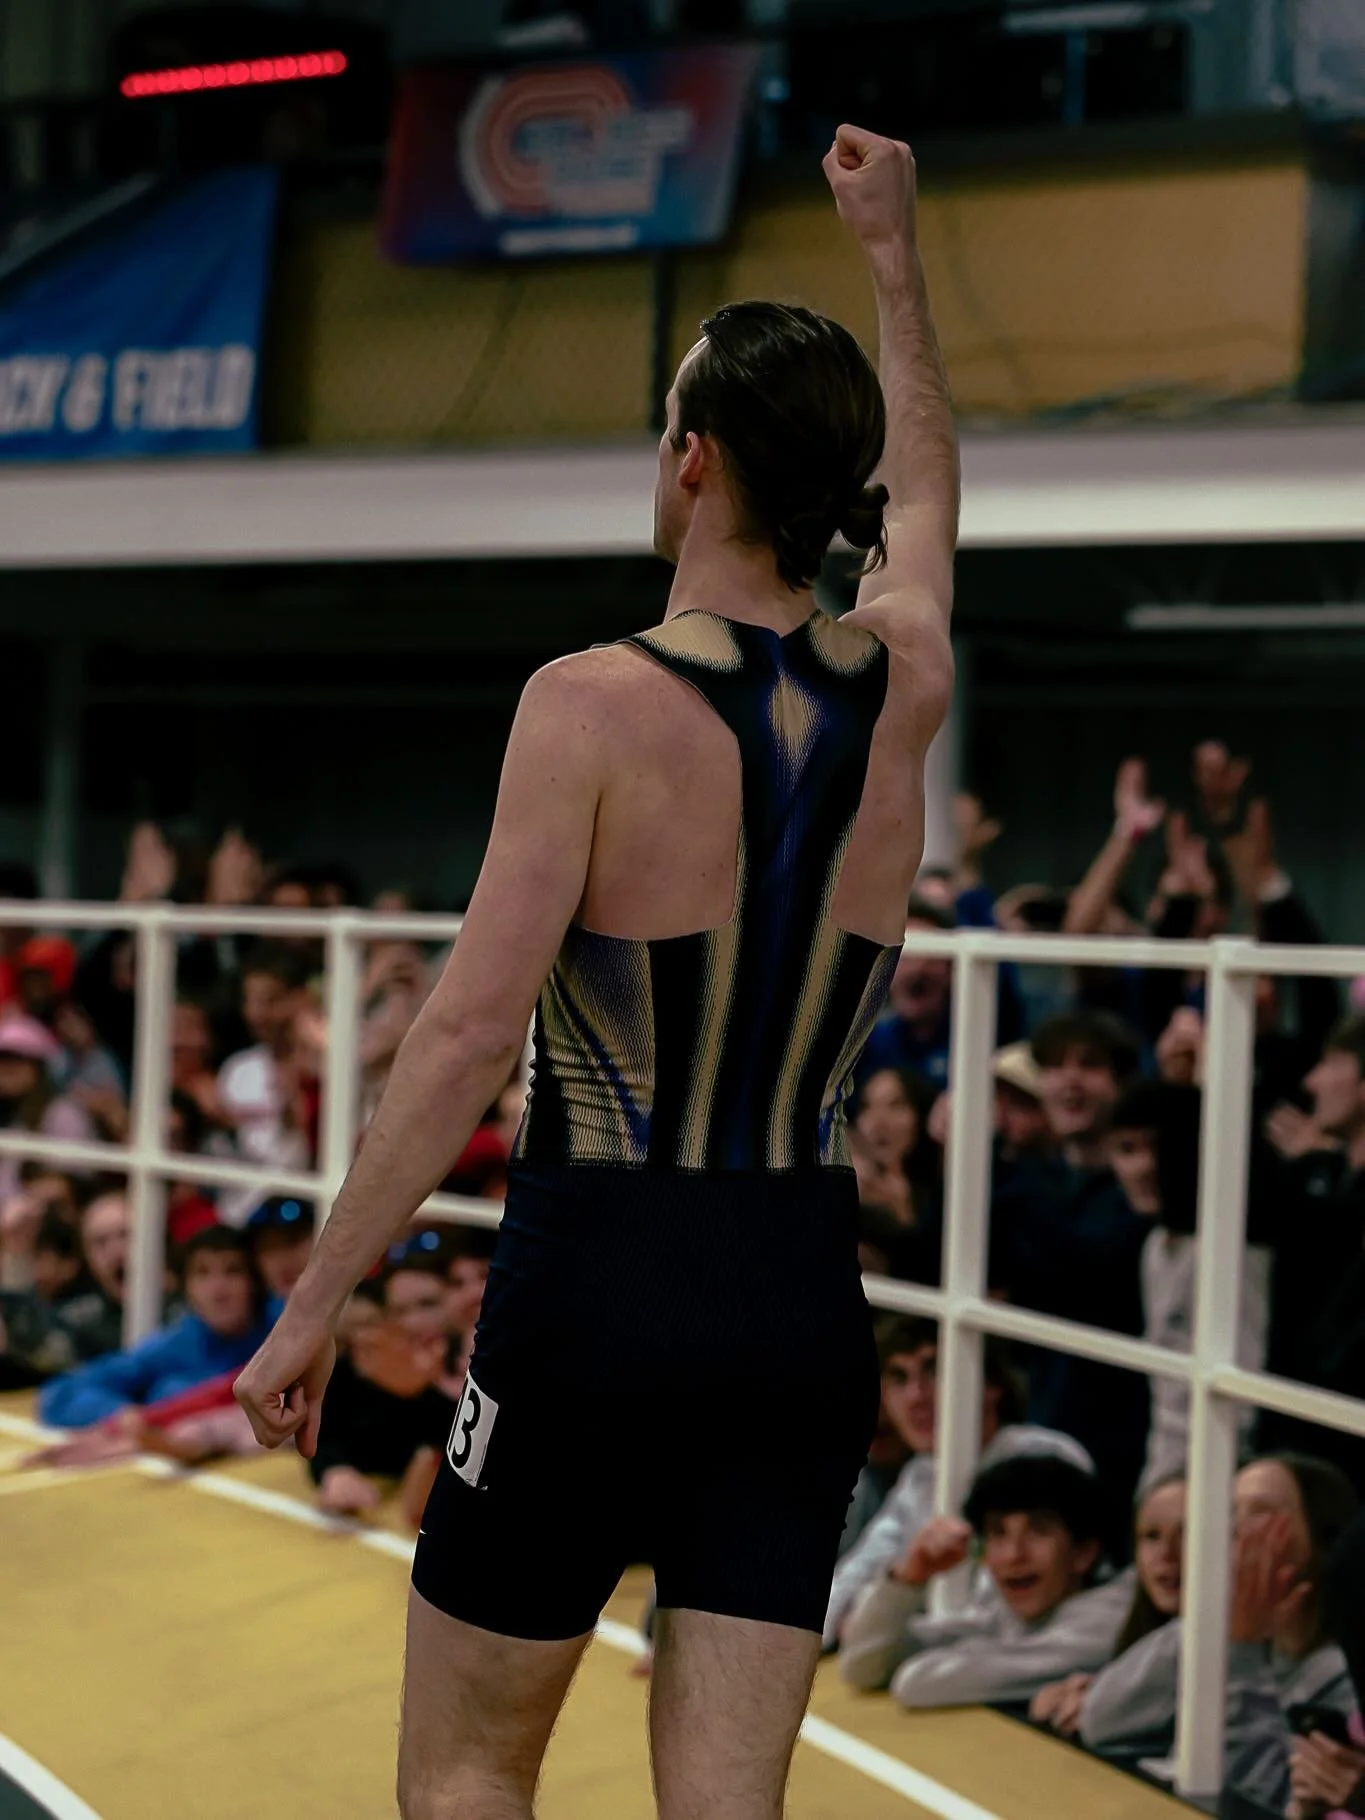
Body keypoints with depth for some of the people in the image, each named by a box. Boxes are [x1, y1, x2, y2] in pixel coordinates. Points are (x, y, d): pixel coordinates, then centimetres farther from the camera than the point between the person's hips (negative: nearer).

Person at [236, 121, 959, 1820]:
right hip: (806, 1294, 5)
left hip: (601, 1280, -4)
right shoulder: (901, 687, 3)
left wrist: (311, 1305, -10)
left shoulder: (595, 704, -12)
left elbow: (466, 1036, -16)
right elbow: (924, 491, 27)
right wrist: (892, 248, 37)